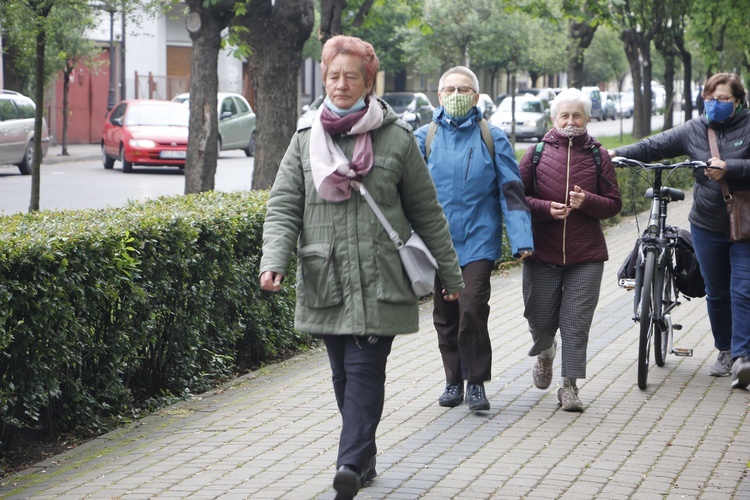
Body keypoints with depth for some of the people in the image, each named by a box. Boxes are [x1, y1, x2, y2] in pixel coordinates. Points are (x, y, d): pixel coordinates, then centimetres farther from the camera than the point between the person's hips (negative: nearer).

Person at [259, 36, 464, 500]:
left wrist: (449, 272, 11)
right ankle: (365, 458, 23)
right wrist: (273, 261, -15)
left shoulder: (397, 139, 2)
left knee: (365, 369, -11)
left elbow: (427, 213, 8)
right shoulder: (306, 141, 8)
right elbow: (283, 208, 3)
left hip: (380, 281, -3)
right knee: (344, 374, 10)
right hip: (325, 281, 3)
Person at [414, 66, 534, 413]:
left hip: (478, 240, -2)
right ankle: (453, 380, 22)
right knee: (445, 315, 8)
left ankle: (476, 383, 1)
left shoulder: (493, 139, 3)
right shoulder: (424, 138, 5)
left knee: (472, 312, -13)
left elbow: (511, 191, 1)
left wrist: (521, 239, -7)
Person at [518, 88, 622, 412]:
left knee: (577, 324, -4)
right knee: (540, 320, 7)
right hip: (542, 252, 1)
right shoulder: (537, 153, 4)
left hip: (586, 256, 0)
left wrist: (587, 201, -14)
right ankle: (544, 352, 40)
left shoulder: (597, 155, 5)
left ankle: (569, 385, 4)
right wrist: (546, 208, -13)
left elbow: (614, 203, 5)